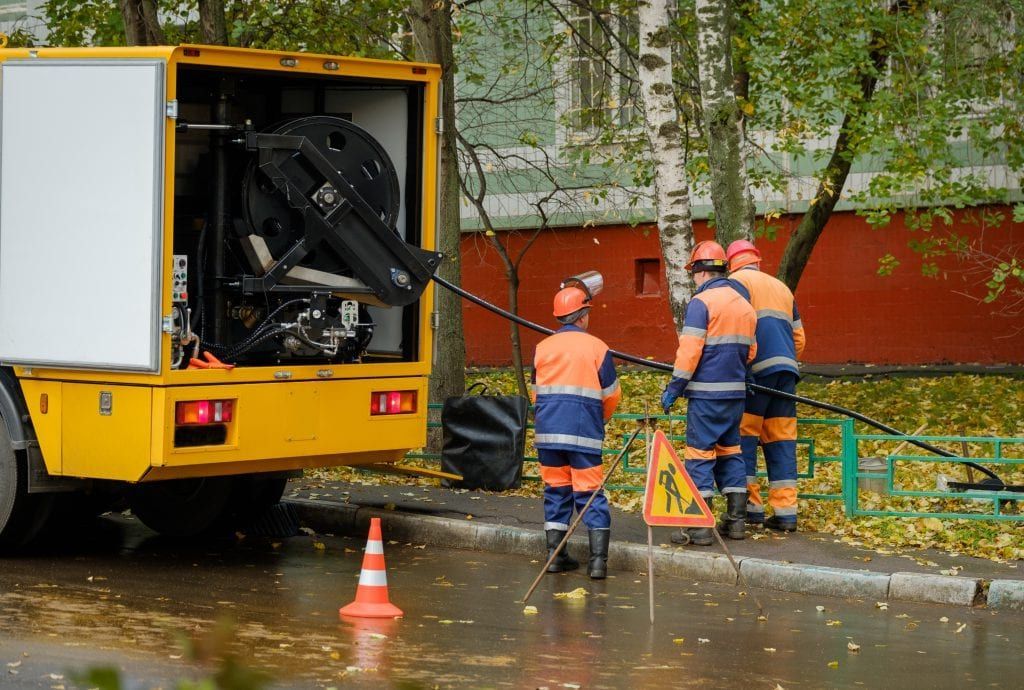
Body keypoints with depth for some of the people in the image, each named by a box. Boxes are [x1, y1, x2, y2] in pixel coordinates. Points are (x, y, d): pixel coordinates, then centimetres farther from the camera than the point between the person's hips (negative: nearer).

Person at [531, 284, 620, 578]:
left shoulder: (542, 348, 8)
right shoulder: (596, 347, -2)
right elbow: (611, 394, 3)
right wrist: (600, 419, 23)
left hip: (547, 432, 3)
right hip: (584, 433, -3)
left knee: (555, 491, 12)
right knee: (590, 493, -1)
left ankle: (555, 554, 11)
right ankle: (598, 559, -7)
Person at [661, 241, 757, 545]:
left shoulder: (701, 302, -11)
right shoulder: (744, 303, 12)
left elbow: (689, 351, -16)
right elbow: (750, 351, 18)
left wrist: (673, 389, -9)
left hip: (707, 394, -7)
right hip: (736, 391, 7)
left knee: (699, 455, -4)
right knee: (730, 452, 15)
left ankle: (699, 526, -7)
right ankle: (736, 520, 15)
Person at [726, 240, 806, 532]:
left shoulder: (737, 281, 3)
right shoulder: (781, 287, 25)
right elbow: (799, 337, 24)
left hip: (757, 368, -6)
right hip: (786, 370, 6)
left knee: (743, 435, -1)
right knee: (781, 439, 6)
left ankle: (750, 505, -6)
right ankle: (785, 512, 2)